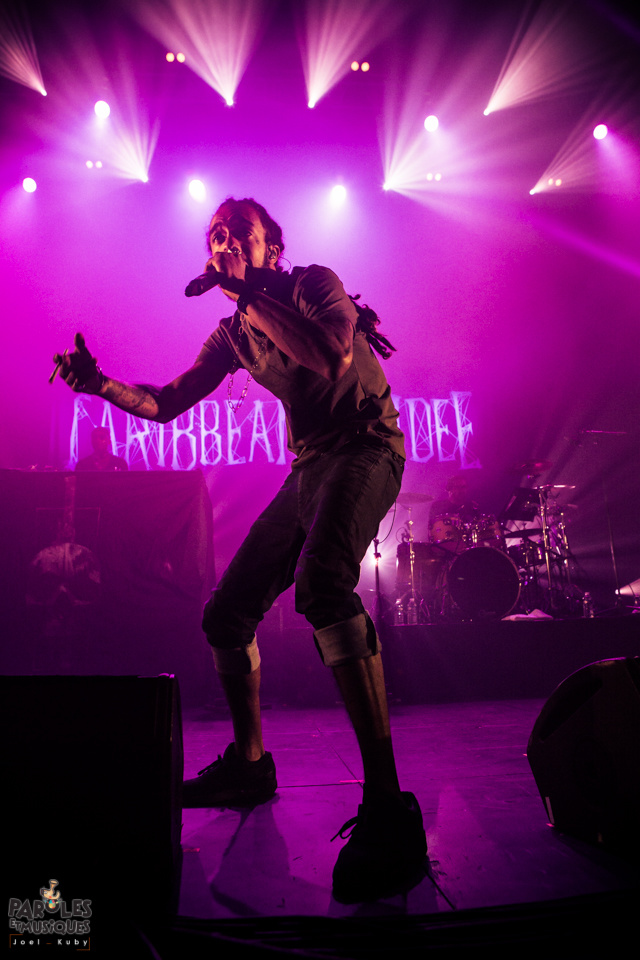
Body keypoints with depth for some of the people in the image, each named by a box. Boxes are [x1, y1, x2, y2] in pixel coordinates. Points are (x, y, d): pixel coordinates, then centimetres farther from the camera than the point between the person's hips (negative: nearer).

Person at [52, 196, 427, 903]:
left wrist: (251, 292, -18)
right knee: (225, 614, 3)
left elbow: (334, 356, -24)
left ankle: (387, 806, -35)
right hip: (308, 467, 7)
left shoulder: (313, 282, -2)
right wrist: (101, 383, 0)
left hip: (364, 447, -7)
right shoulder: (232, 334, 15)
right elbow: (164, 403, 16)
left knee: (320, 582, -37)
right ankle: (249, 763, 23)